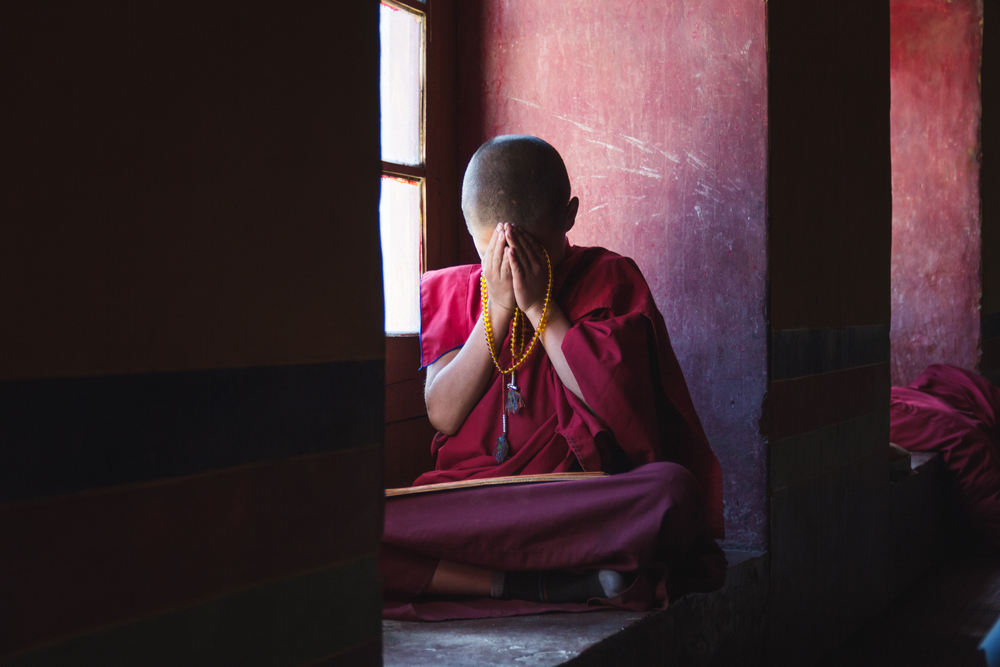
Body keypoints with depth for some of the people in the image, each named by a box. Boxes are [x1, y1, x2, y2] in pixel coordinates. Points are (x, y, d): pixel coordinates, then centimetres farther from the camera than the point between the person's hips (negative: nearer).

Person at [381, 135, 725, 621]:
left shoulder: (608, 279, 7)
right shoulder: (451, 291, 13)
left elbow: (616, 402, -8)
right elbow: (443, 415, 0)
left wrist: (539, 306, -6)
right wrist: (498, 307, -5)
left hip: (576, 510, -2)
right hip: (463, 505, 2)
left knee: (672, 489, -36)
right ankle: (564, 588, -29)